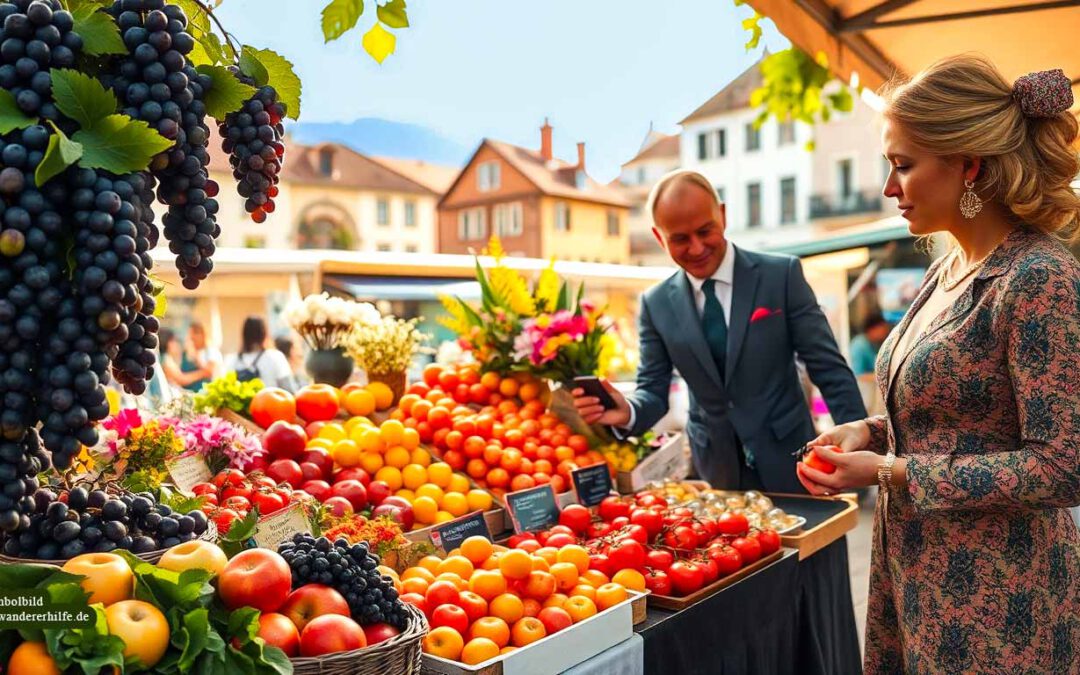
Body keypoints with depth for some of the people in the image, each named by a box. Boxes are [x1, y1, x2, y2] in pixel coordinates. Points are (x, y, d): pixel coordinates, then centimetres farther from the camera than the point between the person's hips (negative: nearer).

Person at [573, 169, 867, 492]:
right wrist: (628, 412, -22)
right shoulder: (656, 304, -3)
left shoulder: (782, 274, -9)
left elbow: (829, 368, -7)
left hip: (787, 462, -1)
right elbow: (653, 391, 0)